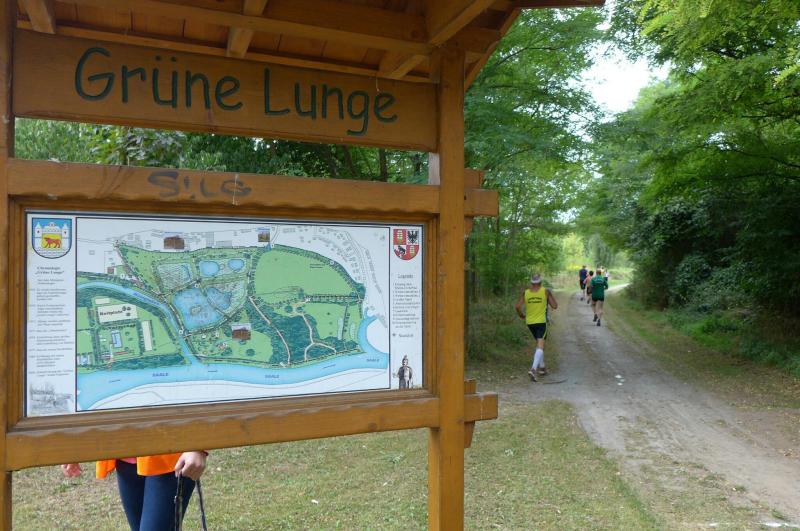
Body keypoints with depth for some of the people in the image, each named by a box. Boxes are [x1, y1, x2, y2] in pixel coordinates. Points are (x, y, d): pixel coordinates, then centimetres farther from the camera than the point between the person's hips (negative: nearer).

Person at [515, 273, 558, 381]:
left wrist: (521, 315, 13)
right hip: (541, 322, -4)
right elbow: (555, 306, -1)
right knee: (540, 346, -9)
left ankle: (542, 367, 30)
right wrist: (550, 296, 15)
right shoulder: (546, 291, -6)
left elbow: (518, 306, -5)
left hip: (530, 322, 4)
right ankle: (533, 369, -27)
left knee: (539, 343, 23)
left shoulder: (525, 292, 1)